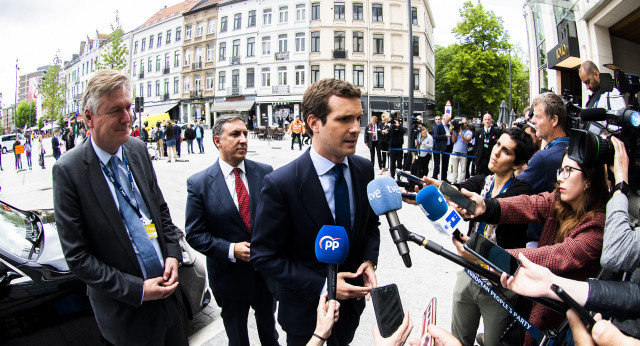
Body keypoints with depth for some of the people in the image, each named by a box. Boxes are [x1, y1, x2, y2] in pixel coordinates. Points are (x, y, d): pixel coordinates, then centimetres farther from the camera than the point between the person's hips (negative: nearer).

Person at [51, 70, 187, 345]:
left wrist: (173, 254, -4)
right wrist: (137, 289, -15)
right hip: (126, 307, -5)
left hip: (165, 289, 5)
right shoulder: (68, 170, -16)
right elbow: (77, 256, -13)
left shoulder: (138, 149, 0)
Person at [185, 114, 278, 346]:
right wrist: (231, 250, -23)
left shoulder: (265, 173, -6)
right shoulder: (199, 184, -13)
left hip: (267, 272, 2)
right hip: (229, 277, -2)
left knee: (268, 326, 28)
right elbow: (195, 234, -11)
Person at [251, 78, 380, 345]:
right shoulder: (280, 185, -27)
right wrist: (322, 286, -24)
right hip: (306, 310, -4)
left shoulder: (364, 169, -9)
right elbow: (264, 256, -20)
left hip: (352, 299, 5)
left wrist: (369, 261, -13)